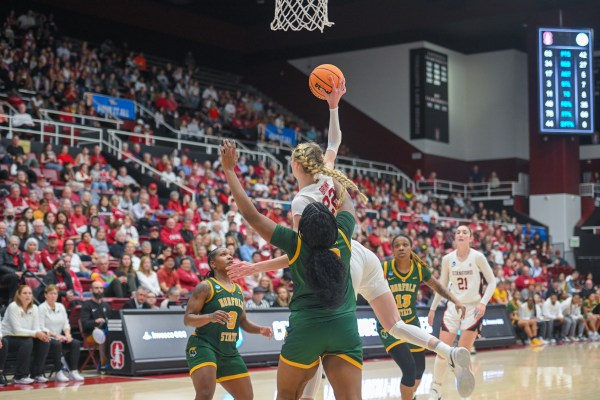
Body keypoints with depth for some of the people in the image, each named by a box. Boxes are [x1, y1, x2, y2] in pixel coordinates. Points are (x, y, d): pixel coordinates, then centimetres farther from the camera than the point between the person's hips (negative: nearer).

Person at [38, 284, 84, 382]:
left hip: (60, 337, 6)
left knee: (76, 343, -19)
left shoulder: (61, 306, 13)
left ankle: (73, 372, -22)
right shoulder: (42, 308, -6)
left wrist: (67, 334, -8)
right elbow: (41, 327, -13)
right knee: (57, 344, -36)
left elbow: (66, 323, 13)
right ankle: (59, 373, -30)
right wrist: (55, 335, -22)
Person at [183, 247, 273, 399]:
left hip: (229, 351, 8)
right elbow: (187, 319, -15)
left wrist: (260, 329, 4)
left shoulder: (238, 290, 13)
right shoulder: (205, 287, -9)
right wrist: (210, 317, -33)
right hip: (203, 346, -8)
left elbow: (243, 321, 23)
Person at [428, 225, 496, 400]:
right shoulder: (447, 259, 1)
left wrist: (483, 302, -16)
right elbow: (442, 286, 12)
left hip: (473, 308, -3)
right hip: (453, 307, 3)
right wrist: (433, 308, 12)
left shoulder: (477, 257, -8)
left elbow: (492, 282, -4)